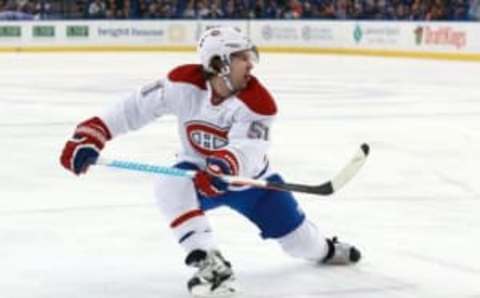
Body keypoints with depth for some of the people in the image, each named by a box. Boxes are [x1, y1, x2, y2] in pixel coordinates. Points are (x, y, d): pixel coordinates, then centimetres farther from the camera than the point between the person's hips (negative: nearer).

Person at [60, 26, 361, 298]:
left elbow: (247, 149, -41)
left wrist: (227, 164, -64)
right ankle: (210, 264, -34)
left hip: (251, 178, 0)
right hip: (199, 172, 1)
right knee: (170, 184, -34)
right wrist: (92, 134, -28)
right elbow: (136, 106, -19)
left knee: (302, 243, 5)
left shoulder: (257, 101, -28)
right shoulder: (184, 83, -23)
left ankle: (324, 249, 46)